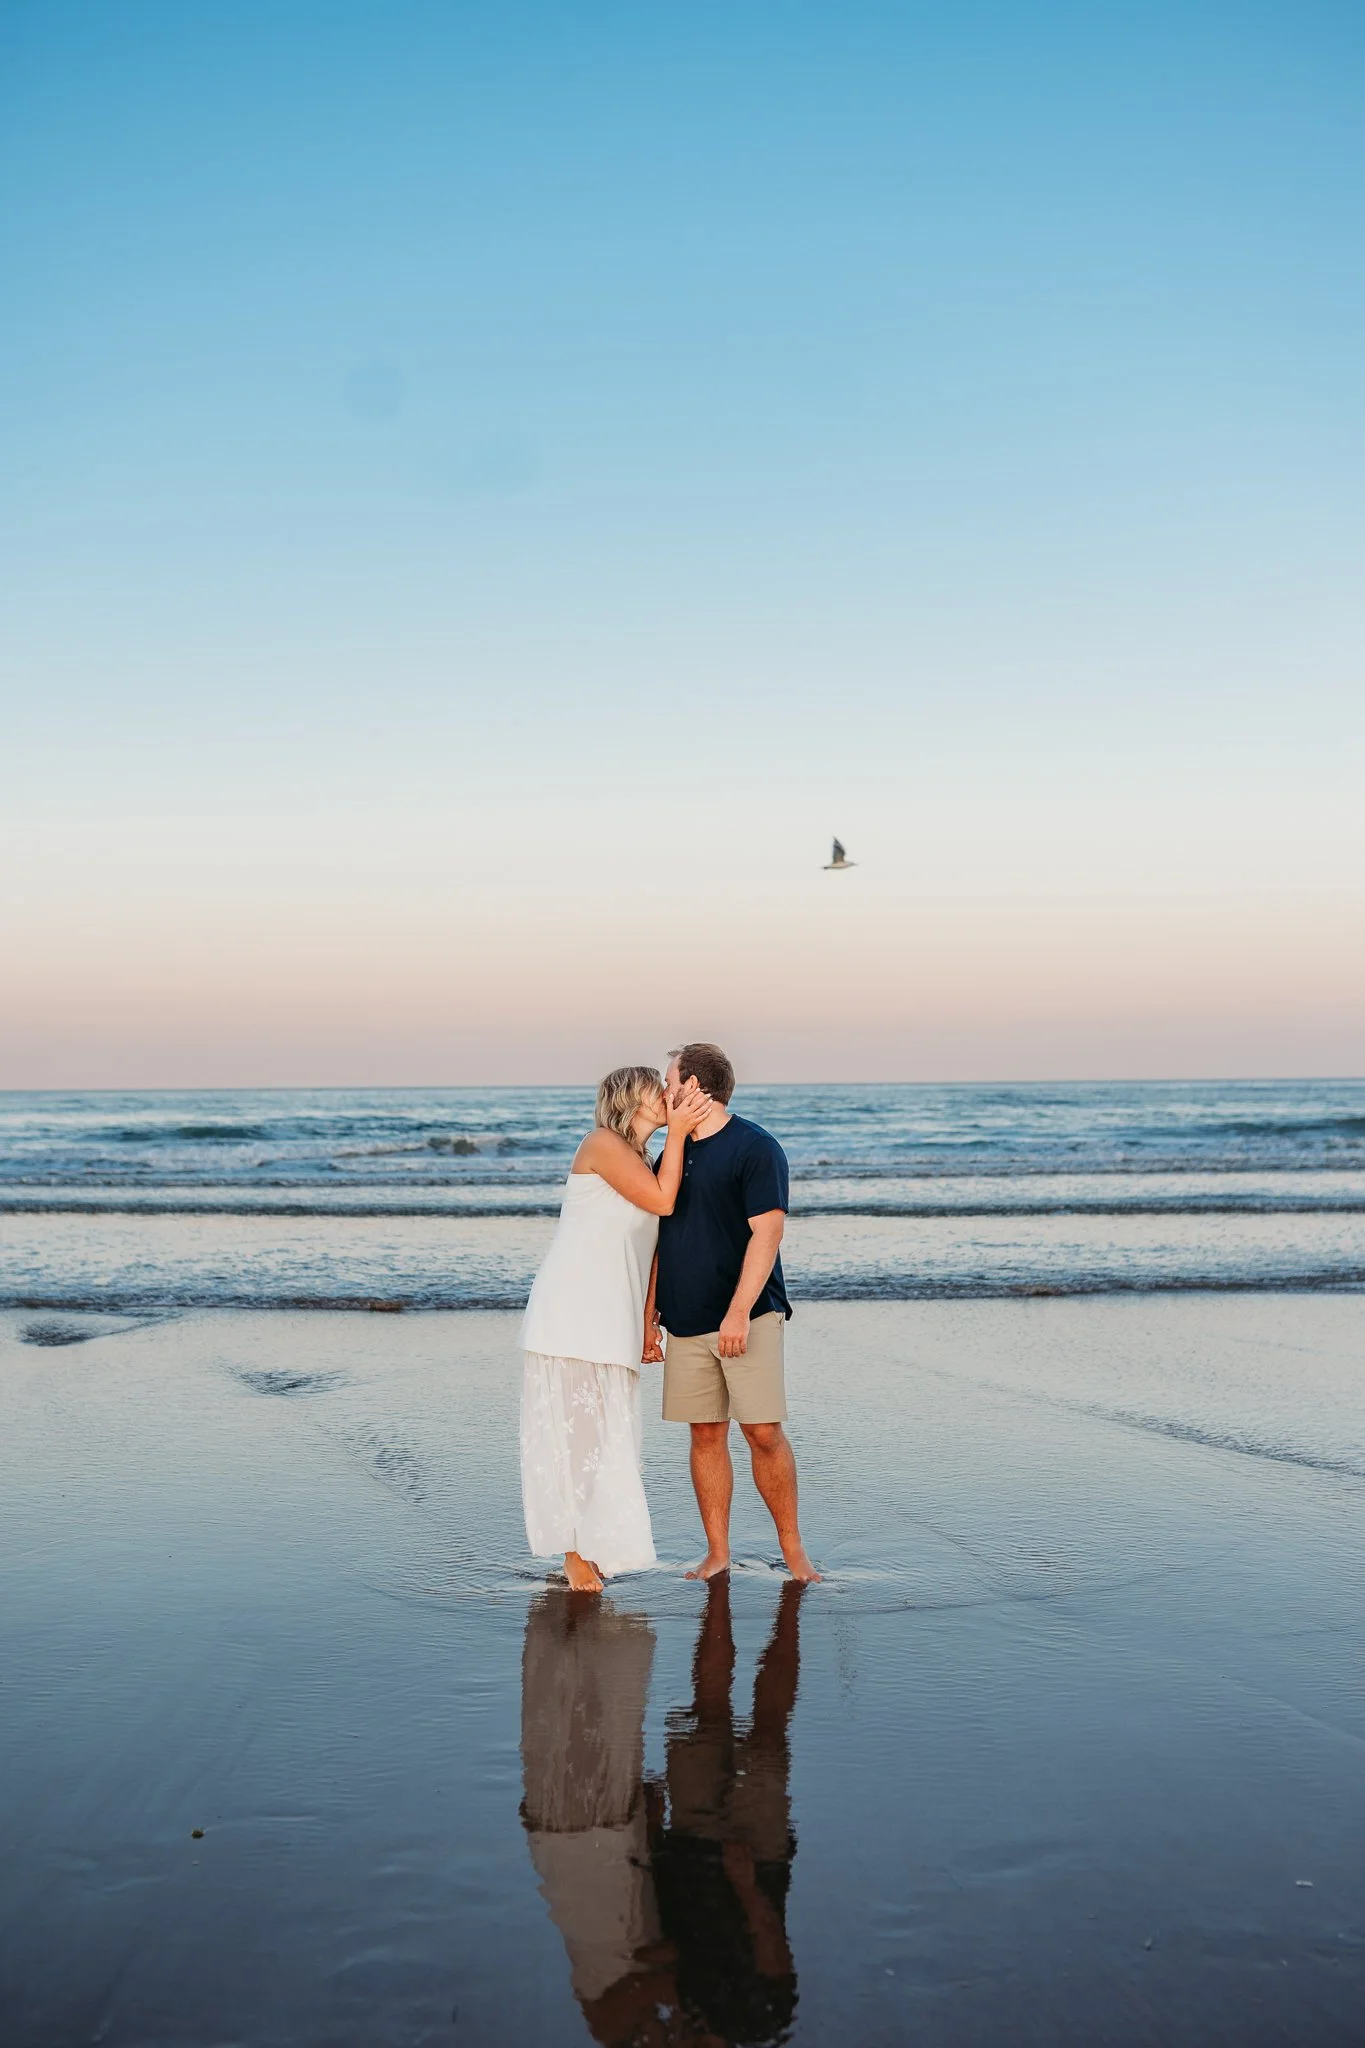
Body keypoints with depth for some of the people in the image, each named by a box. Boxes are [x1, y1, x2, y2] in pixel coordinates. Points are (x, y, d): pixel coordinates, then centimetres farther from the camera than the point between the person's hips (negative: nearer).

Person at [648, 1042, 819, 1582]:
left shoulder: (755, 1147, -6)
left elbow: (767, 1233, -13)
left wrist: (738, 1311, -20)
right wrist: (649, 1312, 13)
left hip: (746, 1318, -6)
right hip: (685, 1322, 6)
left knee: (764, 1433, -6)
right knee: (705, 1435, 6)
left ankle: (792, 1548, 7)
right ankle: (717, 1554, 13)